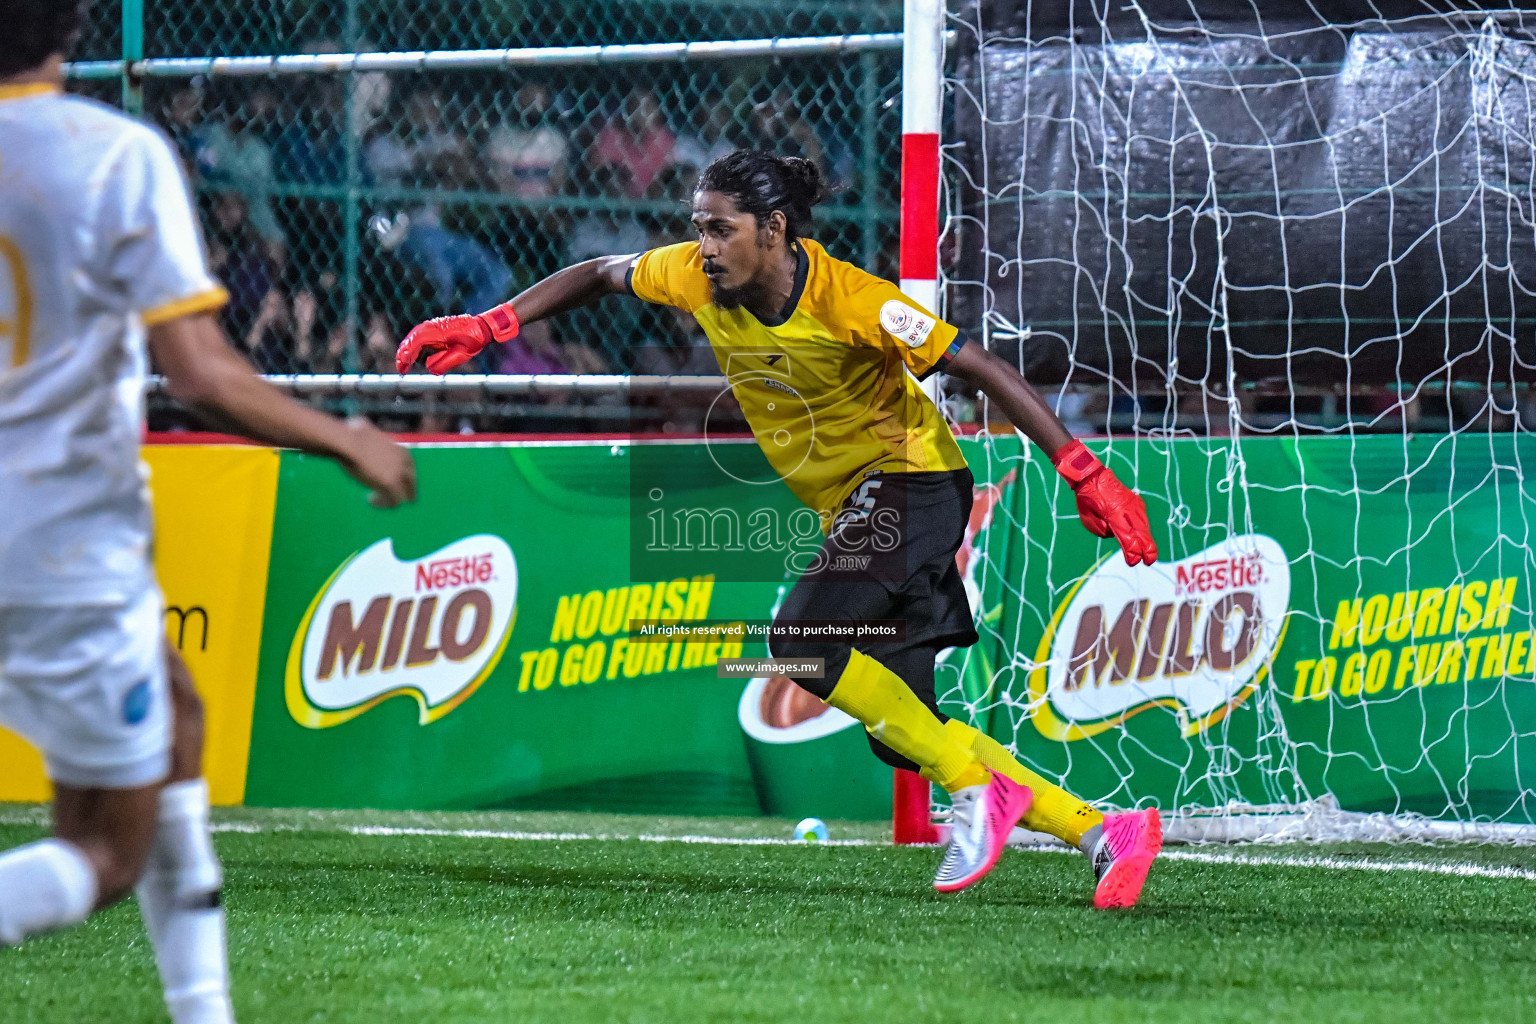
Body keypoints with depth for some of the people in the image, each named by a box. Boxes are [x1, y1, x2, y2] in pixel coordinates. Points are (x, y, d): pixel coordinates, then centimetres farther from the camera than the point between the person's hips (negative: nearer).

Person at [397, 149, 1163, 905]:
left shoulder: (848, 301, -25)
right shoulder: (696, 277, -8)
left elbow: (984, 370, -22)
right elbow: (599, 276, 11)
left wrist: (1085, 475, -26)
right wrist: (488, 327, 3)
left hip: (912, 476, -7)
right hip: (847, 503, 7)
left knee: (802, 638, -27)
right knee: (900, 732, 1)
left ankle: (978, 789, -17)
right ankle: (1104, 834, 5)